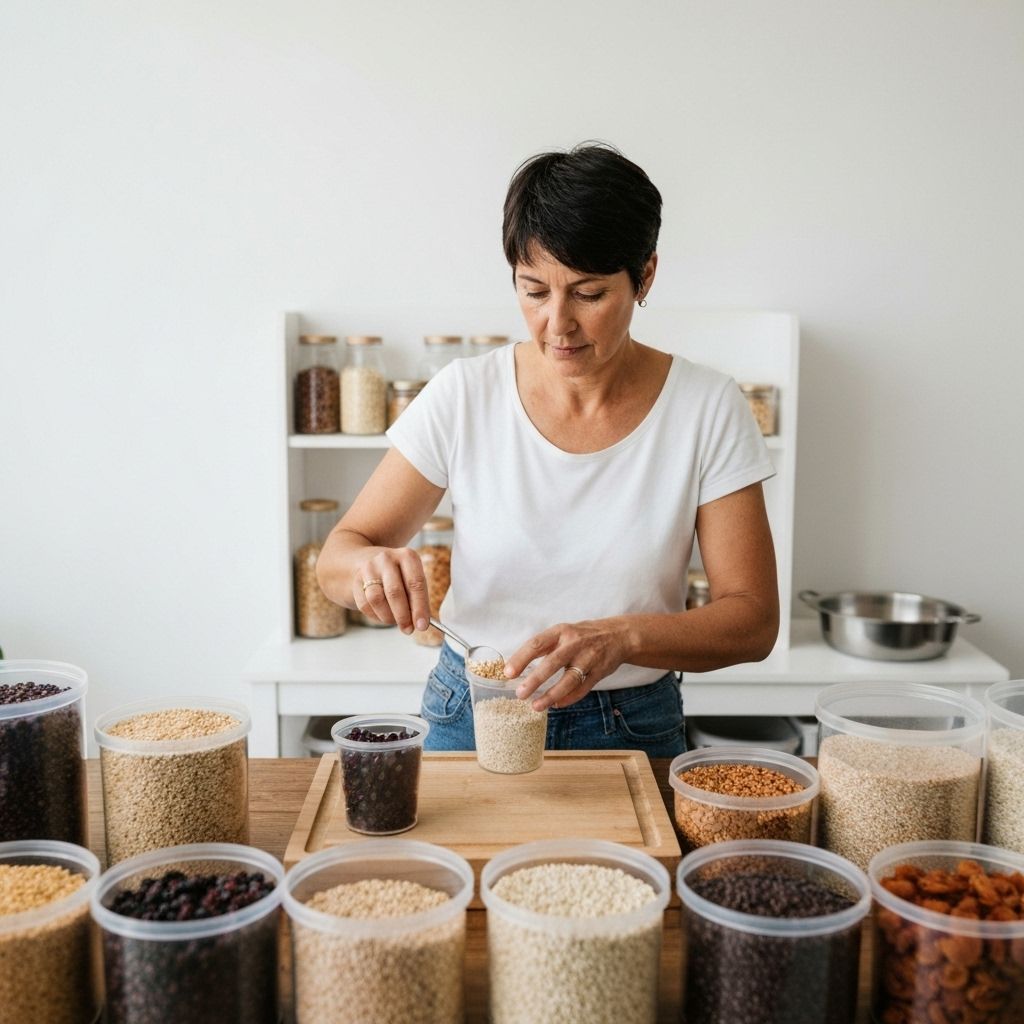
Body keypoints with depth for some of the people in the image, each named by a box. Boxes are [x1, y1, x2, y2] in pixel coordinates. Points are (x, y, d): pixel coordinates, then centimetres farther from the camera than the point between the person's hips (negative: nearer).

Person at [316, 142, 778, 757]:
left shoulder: (708, 408, -9)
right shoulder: (465, 395, -7)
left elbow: (753, 619, -9)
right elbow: (336, 559, -2)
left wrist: (621, 637, -27)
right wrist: (373, 566, -25)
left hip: (632, 733, 0)